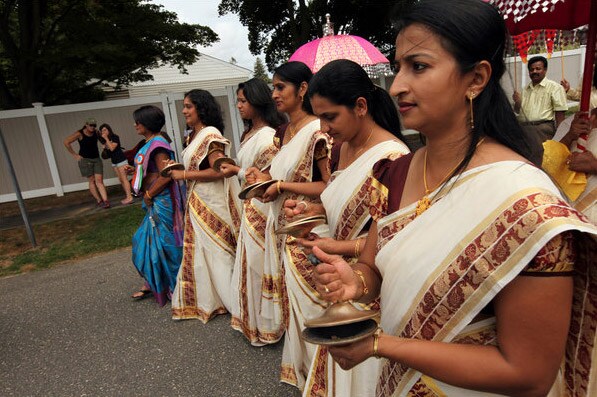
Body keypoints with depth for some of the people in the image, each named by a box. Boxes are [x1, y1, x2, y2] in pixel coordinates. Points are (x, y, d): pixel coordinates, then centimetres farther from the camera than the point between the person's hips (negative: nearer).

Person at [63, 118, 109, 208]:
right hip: (85, 160, -3)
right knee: (92, 181, 1)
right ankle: (99, 201, 7)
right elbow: (66, 142, -11)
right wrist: (74, 155, -9)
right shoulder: (79, 134, -11)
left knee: (99, 181, -6)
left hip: (96, 159, 3)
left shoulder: (96, 132, 1)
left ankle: (105, 201, -15)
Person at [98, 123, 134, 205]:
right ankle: (127, 195, 13)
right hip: (114, 161, 8)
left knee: (124, 179, -10)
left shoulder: (115, 137, -11)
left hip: (121, 160, -8)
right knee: (121, 180, 8)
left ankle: (129, 197, -10)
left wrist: (106, 138, -18)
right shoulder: (105, 140, 10)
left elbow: (112, 148, -21)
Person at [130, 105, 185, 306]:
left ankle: (174, 285, 19)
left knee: (164, 242, 2)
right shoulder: (150, 143, 12)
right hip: (154, 202, 10)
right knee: (149, 240, 17)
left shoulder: (157, 144, -17)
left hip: (161, 201, -10)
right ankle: (151, 283, 31)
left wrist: (149, 195, -16)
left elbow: (166, 175, -25)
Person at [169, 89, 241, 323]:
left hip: (211, 203, -9)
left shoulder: (210, 135, -15)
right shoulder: (194, 136, 13)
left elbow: (218, 171, -23)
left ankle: (229, 298, 19)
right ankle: (206, 299, 32)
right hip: (196, 202, 9)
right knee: (199, 250, 16)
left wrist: (184, 175, -17)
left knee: (215, 250, 2)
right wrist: (175, 168, 4)